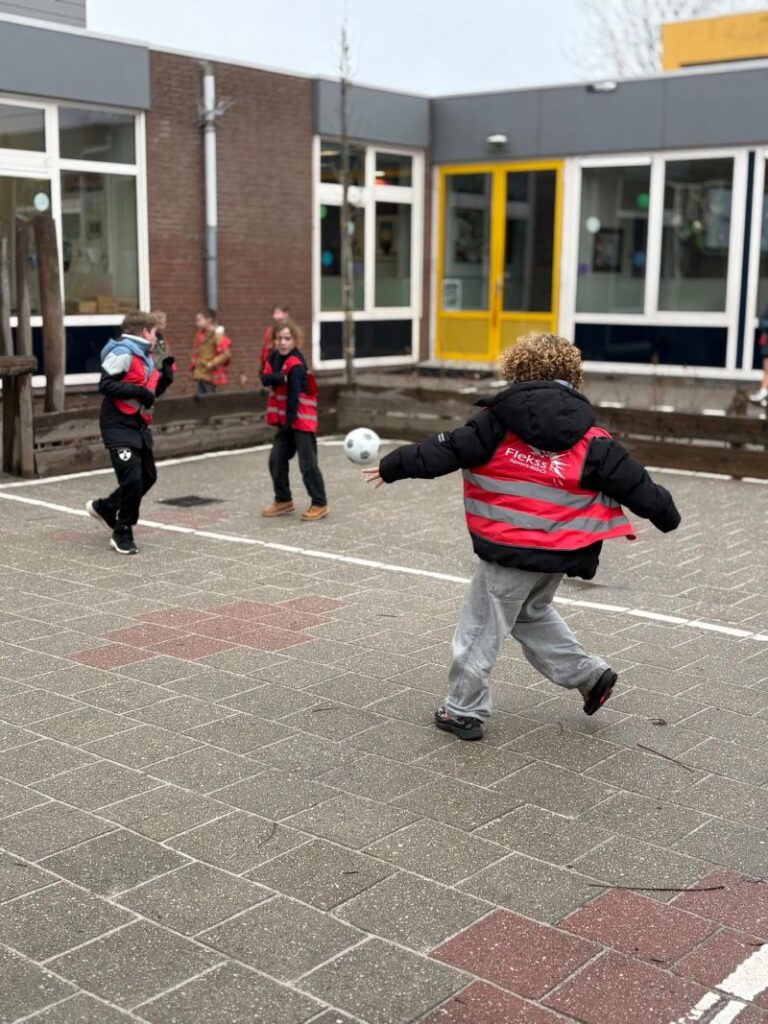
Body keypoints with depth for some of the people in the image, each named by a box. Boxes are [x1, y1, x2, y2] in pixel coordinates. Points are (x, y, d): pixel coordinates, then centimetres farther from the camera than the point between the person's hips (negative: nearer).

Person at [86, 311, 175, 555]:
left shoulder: (145, 356, 15)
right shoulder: (123, 352, -14)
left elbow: (152, 391, 22)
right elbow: (106, 384, -23)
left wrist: (166, 373, 7)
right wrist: (139, 392, -24)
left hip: (138, 427, 10)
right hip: (119, 427, -10)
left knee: (148, 476, 15)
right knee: (132, 479, -13)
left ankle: (104, 508, 34)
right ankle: (122, 533, 4)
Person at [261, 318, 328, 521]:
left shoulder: (296, 364, -18)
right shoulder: (274, 357, 6)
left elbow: (294, 395, -21)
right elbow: (265, 379, -6)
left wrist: (290, 420, -21)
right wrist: (280, 377, -25)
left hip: (302, 420, -8)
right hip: (285, 420, 8)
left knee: (307, 463, -7)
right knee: (276, 460, 10)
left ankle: (319, 504, 2)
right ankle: (283, 500, 23)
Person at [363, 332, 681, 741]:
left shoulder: (498, 421, -9)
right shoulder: (590, 439, -1)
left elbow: (444, 451, -8)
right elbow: (633, 482, 3)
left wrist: (392, 467, 3)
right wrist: (666, 515, 19)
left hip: (510, 550, -5)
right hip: (558, 552, 5)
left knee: (481, 627, 10)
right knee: (531, 613, 30)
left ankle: (463, 711, 20)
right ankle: (589, 674, 28)